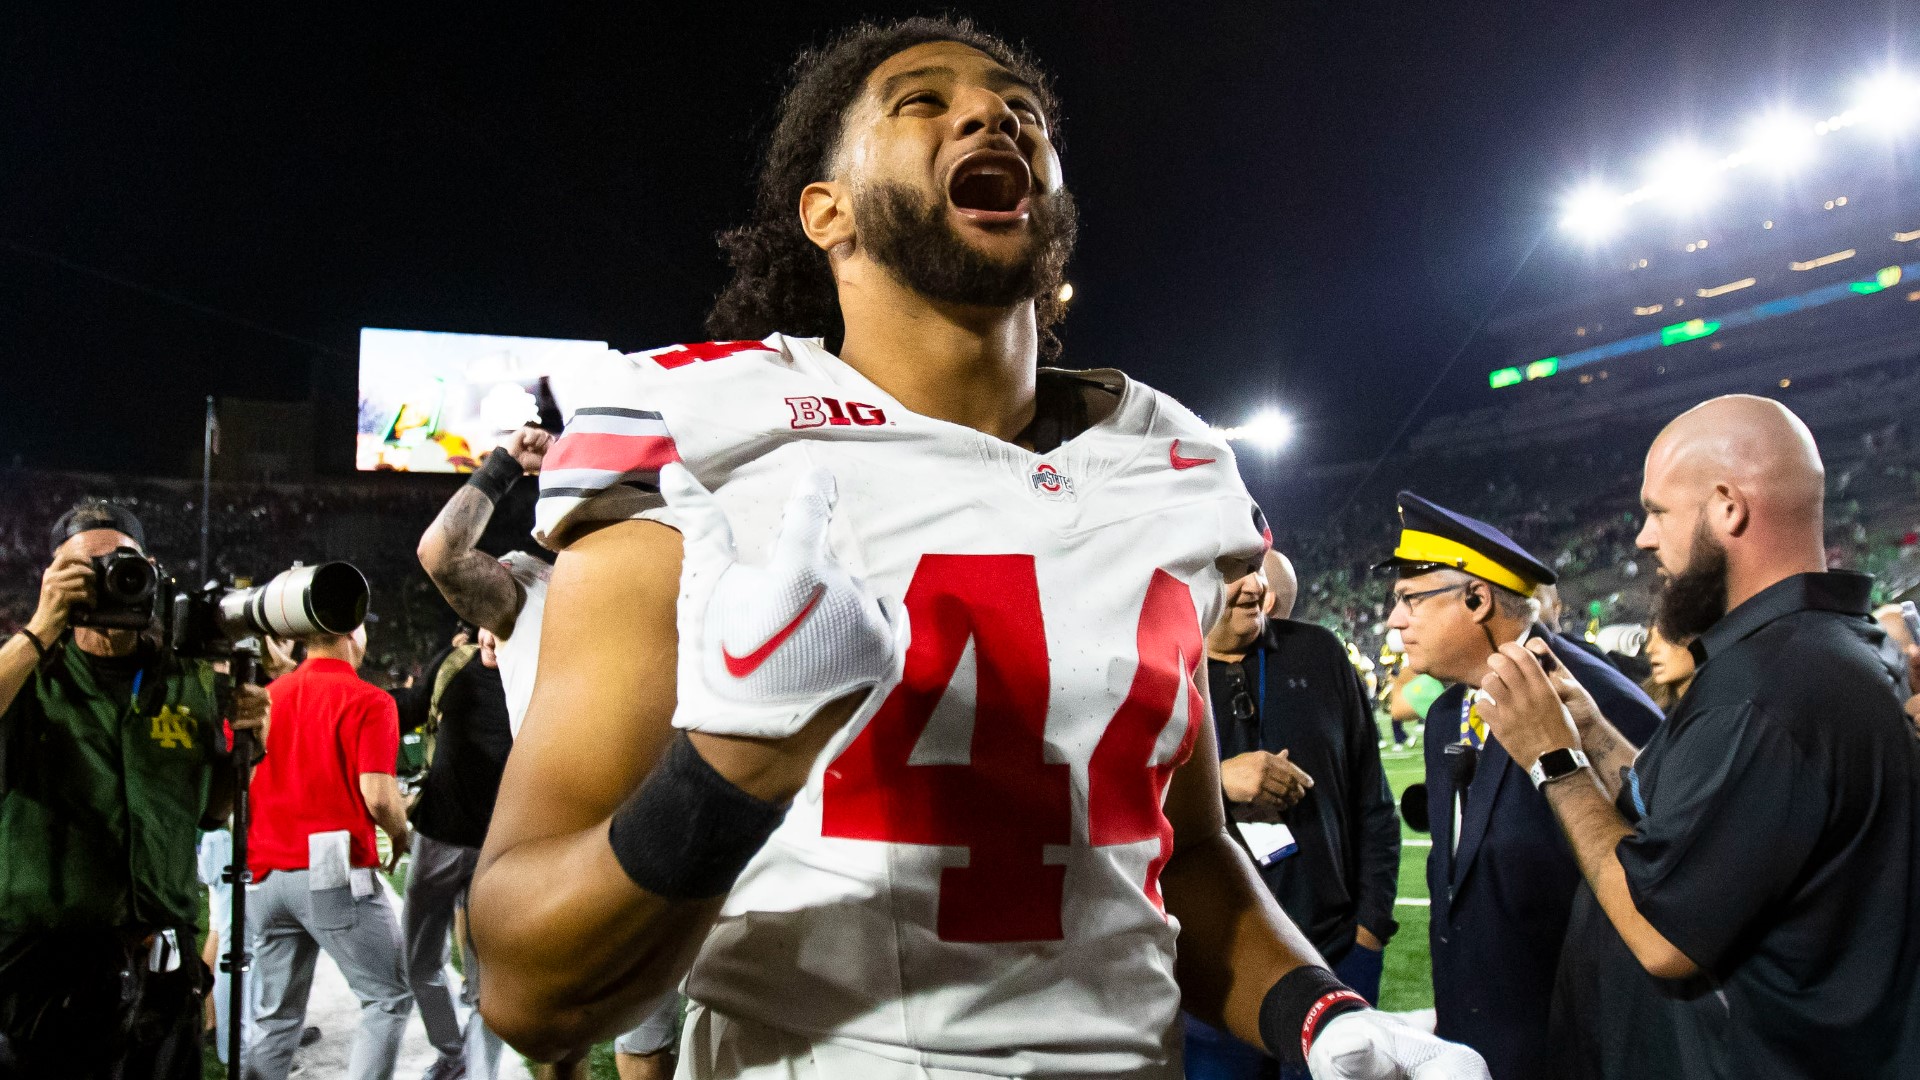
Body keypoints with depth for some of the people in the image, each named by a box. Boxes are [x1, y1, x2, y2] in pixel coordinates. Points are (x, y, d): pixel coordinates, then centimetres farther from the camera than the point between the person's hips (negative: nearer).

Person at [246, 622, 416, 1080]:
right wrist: (401, 833, 4)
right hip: (334, 874, -6)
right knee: (389, 998, 6)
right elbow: (378, 797, -16)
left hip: (265, 874, 6)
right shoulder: (367, 700, -8)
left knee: (277, 1019, 15)